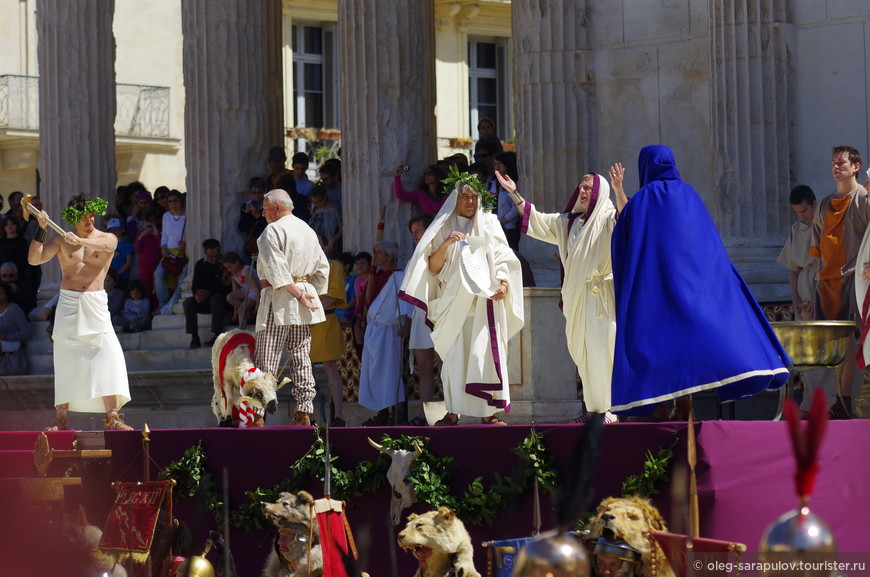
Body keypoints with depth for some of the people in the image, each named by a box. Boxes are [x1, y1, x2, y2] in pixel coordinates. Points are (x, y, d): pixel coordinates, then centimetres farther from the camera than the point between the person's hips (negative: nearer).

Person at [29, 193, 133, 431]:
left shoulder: (108, 238, 6)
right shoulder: (62, 241, 9)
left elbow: (105, 246, -19)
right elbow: (34, 259, 1)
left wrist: (81, 241, -34)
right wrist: (41, 230, -8)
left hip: (95, 304, -1)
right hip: (68, 302, 1)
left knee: (108, 352, -13)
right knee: (65, 357, 0)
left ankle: (112, 417, -12)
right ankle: (61, 417, 5)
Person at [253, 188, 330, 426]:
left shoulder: (273, 231, -7)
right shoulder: (308, 231, 17)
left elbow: (276, 269, -16)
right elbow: (322, 268, 19)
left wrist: (297, 292, -14)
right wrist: (306, 293, 15)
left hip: (278, 299, -7)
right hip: (302, 308, 7)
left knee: (266, 358, -8)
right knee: (301, 358, 7)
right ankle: (304, 413, 3)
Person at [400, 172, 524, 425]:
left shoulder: (489, 223, 15)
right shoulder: (444, 227, 13)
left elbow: (502, 258, 10)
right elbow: (432, 268, 8)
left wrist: (503, 283, -7)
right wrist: (445, 245, -9)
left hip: (485, 300, 0)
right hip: (454, 300, 0)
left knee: (486, 353, -9)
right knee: (454, 354, -8)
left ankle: (488, 412, -10)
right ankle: (453, 412, -9)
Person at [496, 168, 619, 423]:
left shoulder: (608, 218, -2)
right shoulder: (570, 221, 19)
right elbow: (537, 219, 24)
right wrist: (514, 194, 19)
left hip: (602, 295, -7)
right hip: (577, 296, 7)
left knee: (602, 350, -12)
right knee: (584, 353, 6)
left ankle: (611, 409, -11)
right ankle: (593, 408, 9)